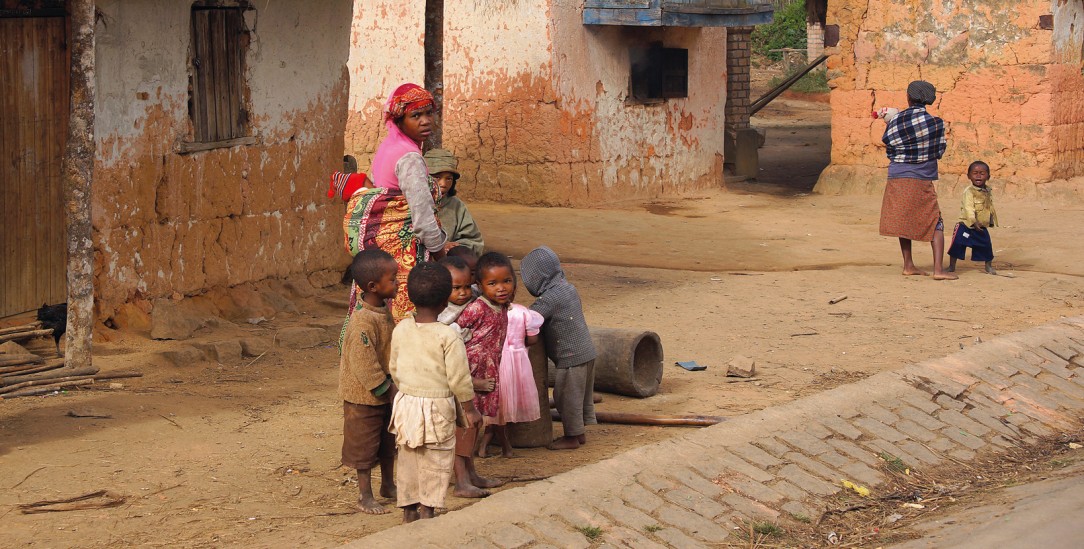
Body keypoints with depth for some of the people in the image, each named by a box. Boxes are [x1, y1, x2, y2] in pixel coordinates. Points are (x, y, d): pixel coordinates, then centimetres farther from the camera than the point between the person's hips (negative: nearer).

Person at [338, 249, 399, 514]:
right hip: (364, 396, -9)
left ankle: (388, 485, 37)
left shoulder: (384, 312, 3)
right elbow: (365, 364, -28)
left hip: (385, 392, 9)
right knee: (364, 445, 4)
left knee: (388, 441, 21)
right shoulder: (362, 321, -28)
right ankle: (365, 496, 15)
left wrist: (393, 386, 15)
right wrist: (387, 389, -20)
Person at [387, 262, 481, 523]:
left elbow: (394, 368, 8)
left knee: (408, 458, 16)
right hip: (437, 407, -5)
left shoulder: (401, 330, -3)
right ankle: (427, 510, 10)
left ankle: (409, 510, 24)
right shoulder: (448, 337, -18)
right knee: (435, 462, 7)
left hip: (406, 403, 5)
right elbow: (458, 378, -14)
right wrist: (470, 409, -2)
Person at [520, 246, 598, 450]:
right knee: (582, 396, 17)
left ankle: (572, 437, 10)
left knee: (566, 396, 2)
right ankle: (580, 433, 27)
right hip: (586, 351, 9)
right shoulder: (568, 288, 10)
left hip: (571, 358, -9)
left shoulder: (549, 298, -19)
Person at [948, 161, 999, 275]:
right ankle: (952, 266, 9)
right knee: (957, 244, -6)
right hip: (966, 226, -6)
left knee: (986, 246, 9)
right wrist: (974, 222, -39)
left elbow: (991, 208, 18)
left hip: (982, 227, 6)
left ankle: (989, 266, 30)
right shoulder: (969, 192, -17)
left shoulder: (988, 191, 6)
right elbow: (968, 208, -28)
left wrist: (992, 220, 19)